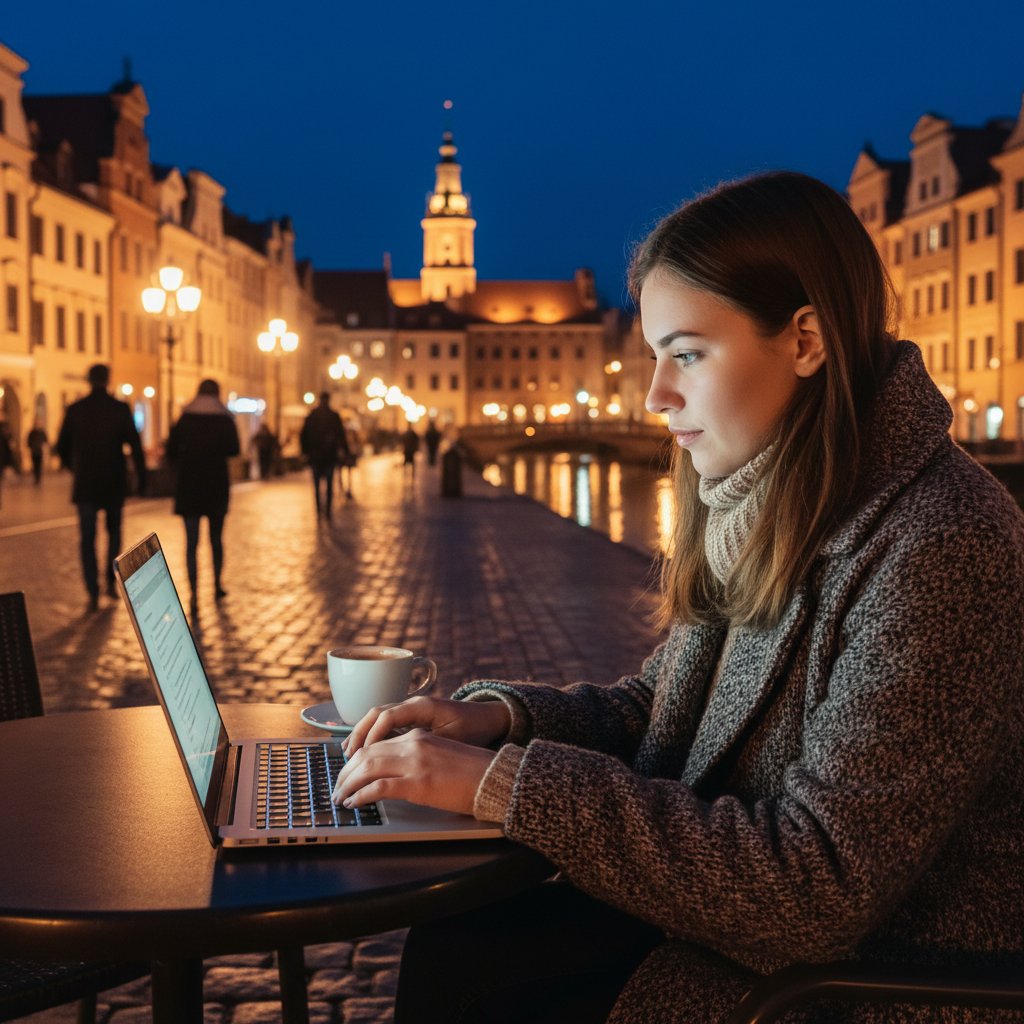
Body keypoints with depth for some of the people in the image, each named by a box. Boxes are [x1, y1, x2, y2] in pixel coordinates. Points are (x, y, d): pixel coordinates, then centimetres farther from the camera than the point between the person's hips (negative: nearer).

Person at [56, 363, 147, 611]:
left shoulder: (75, 410, -2)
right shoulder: (121, 408, -5)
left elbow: (62, 447, 5)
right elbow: (135, 446, -9)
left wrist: (72, 467, 26)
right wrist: (141, 478, -1)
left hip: (86, 485, 0)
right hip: (114, 484, 0)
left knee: (87, 539, 5)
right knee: (114, 531, 21)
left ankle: (93, 594, -3)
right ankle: (111, 581, 13)